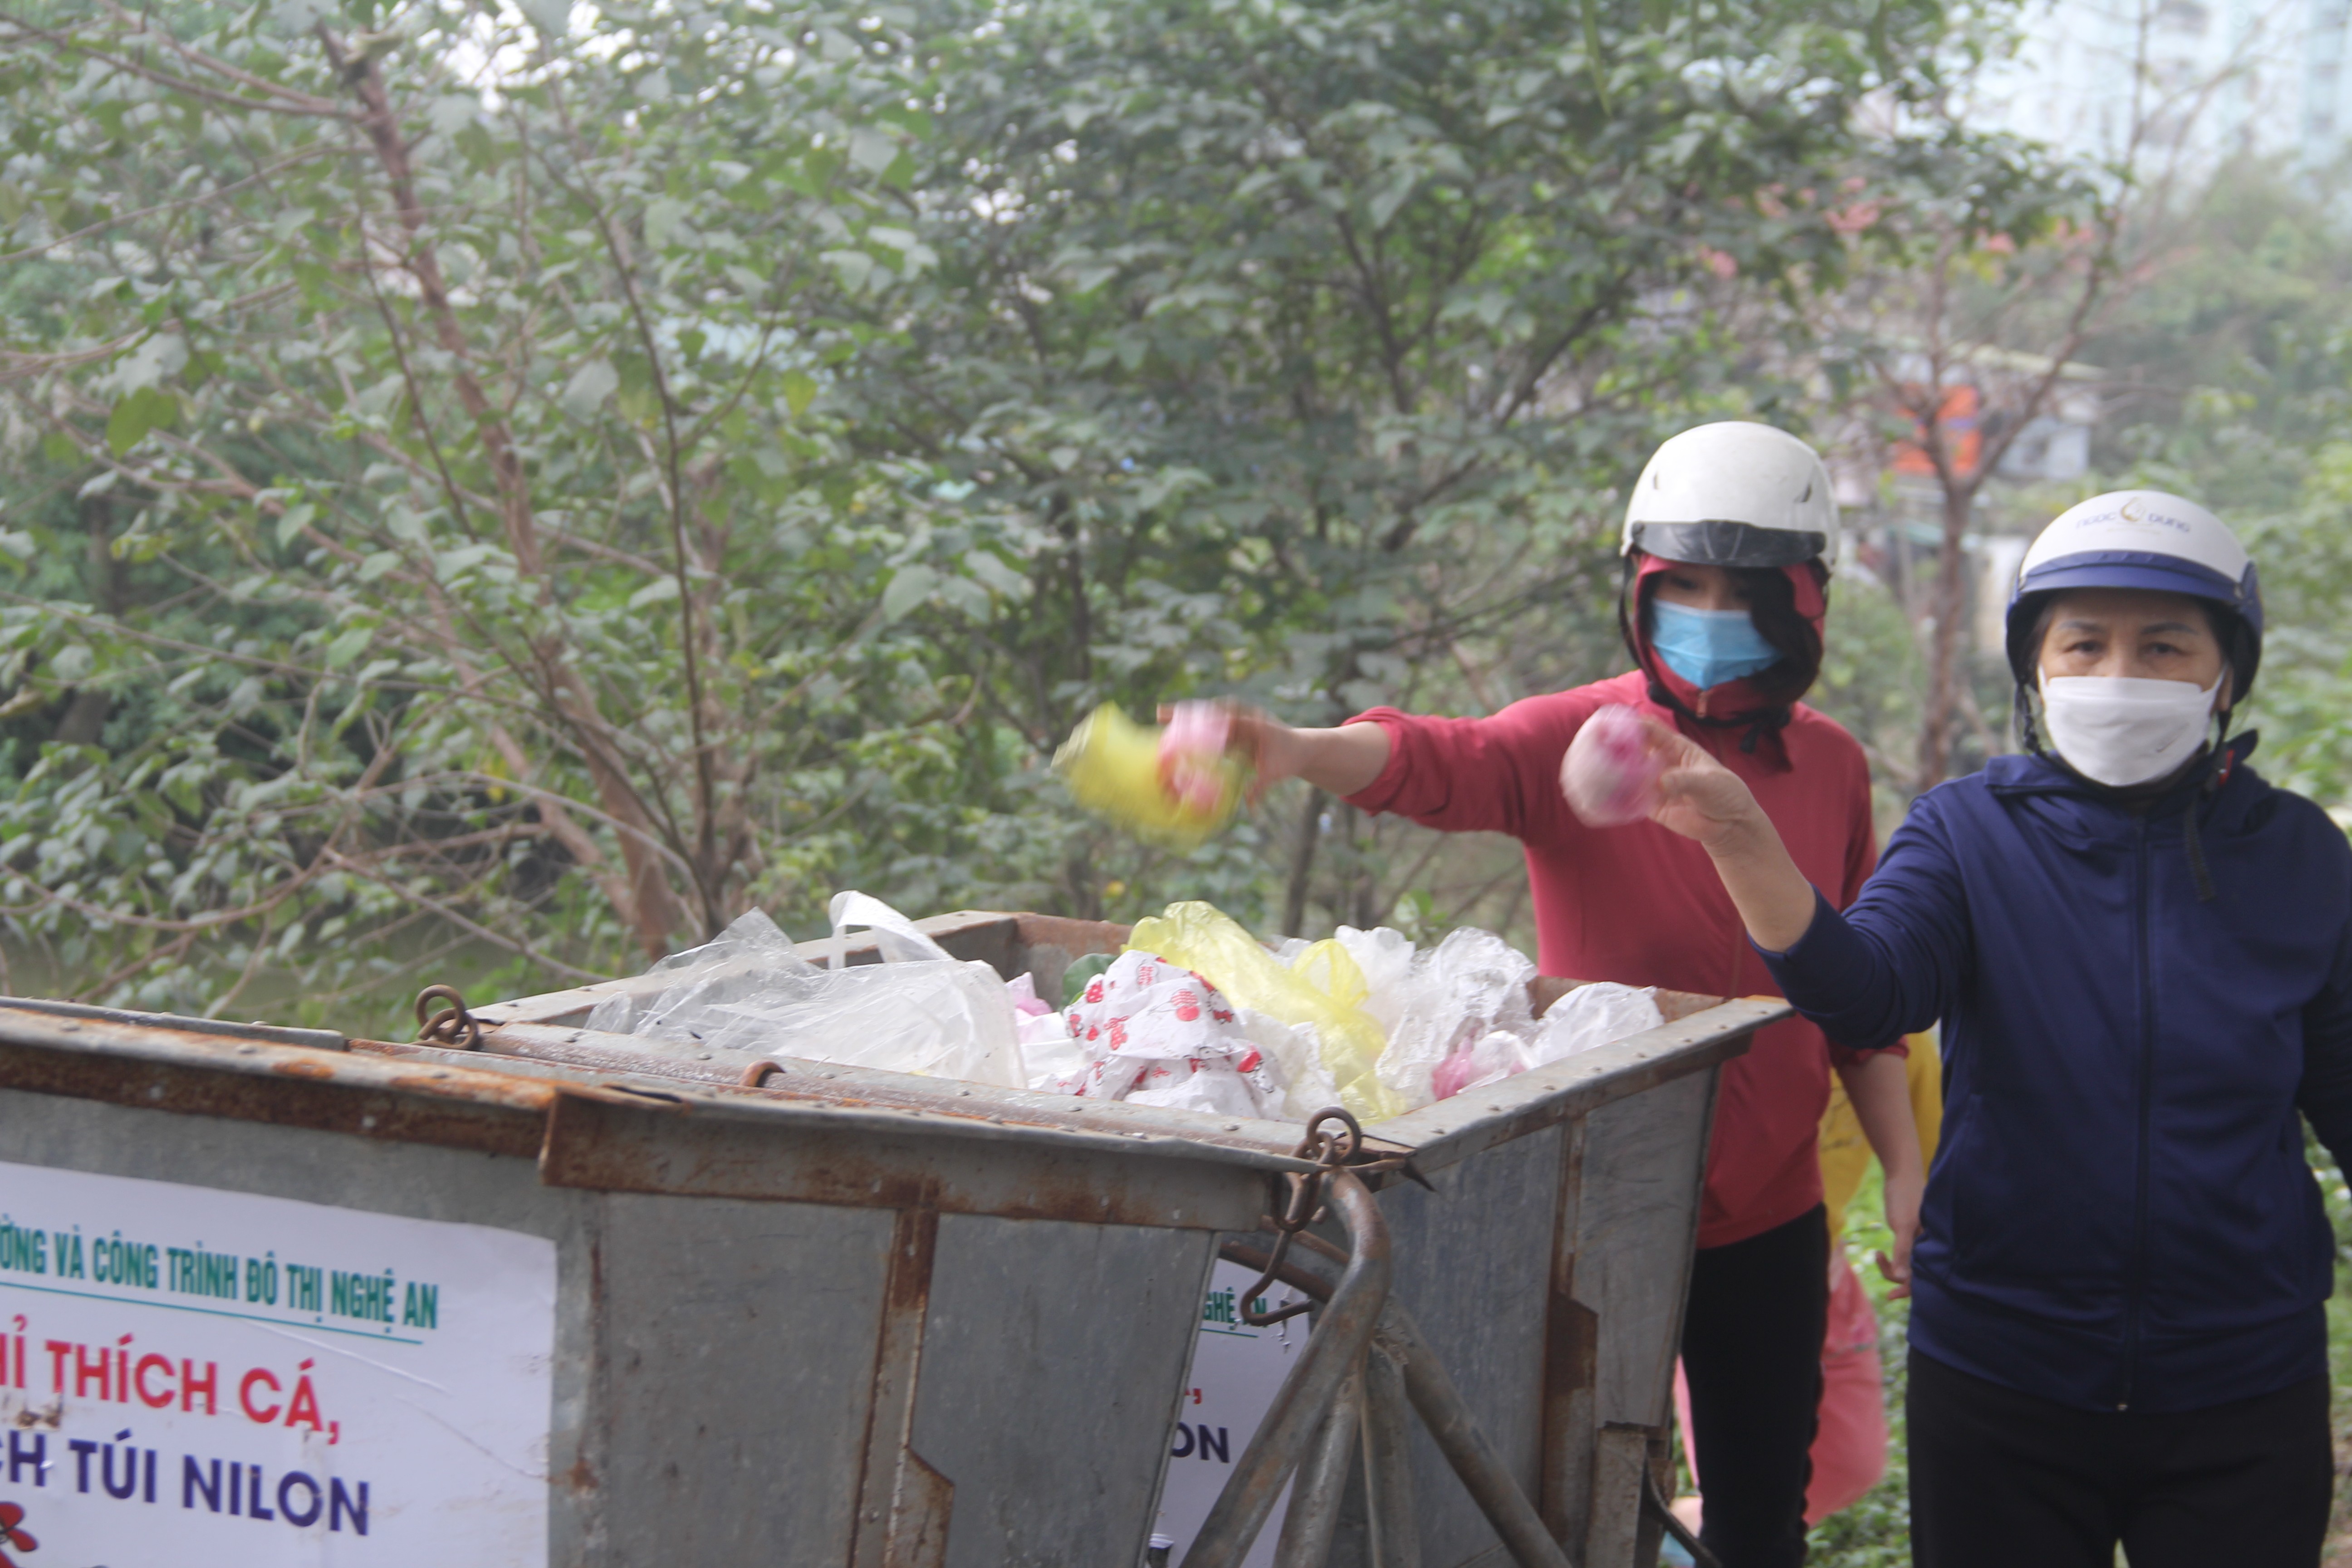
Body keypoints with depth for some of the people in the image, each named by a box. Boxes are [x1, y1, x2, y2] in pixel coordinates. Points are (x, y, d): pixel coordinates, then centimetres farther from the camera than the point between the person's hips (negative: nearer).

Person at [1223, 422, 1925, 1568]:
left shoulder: (1831, 768, 3)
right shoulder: (1579, 740, -10)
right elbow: (1438, 764, -31)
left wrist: (1904, 1168, 8)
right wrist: (1294, 750, -51)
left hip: (1768, 1220, 4)